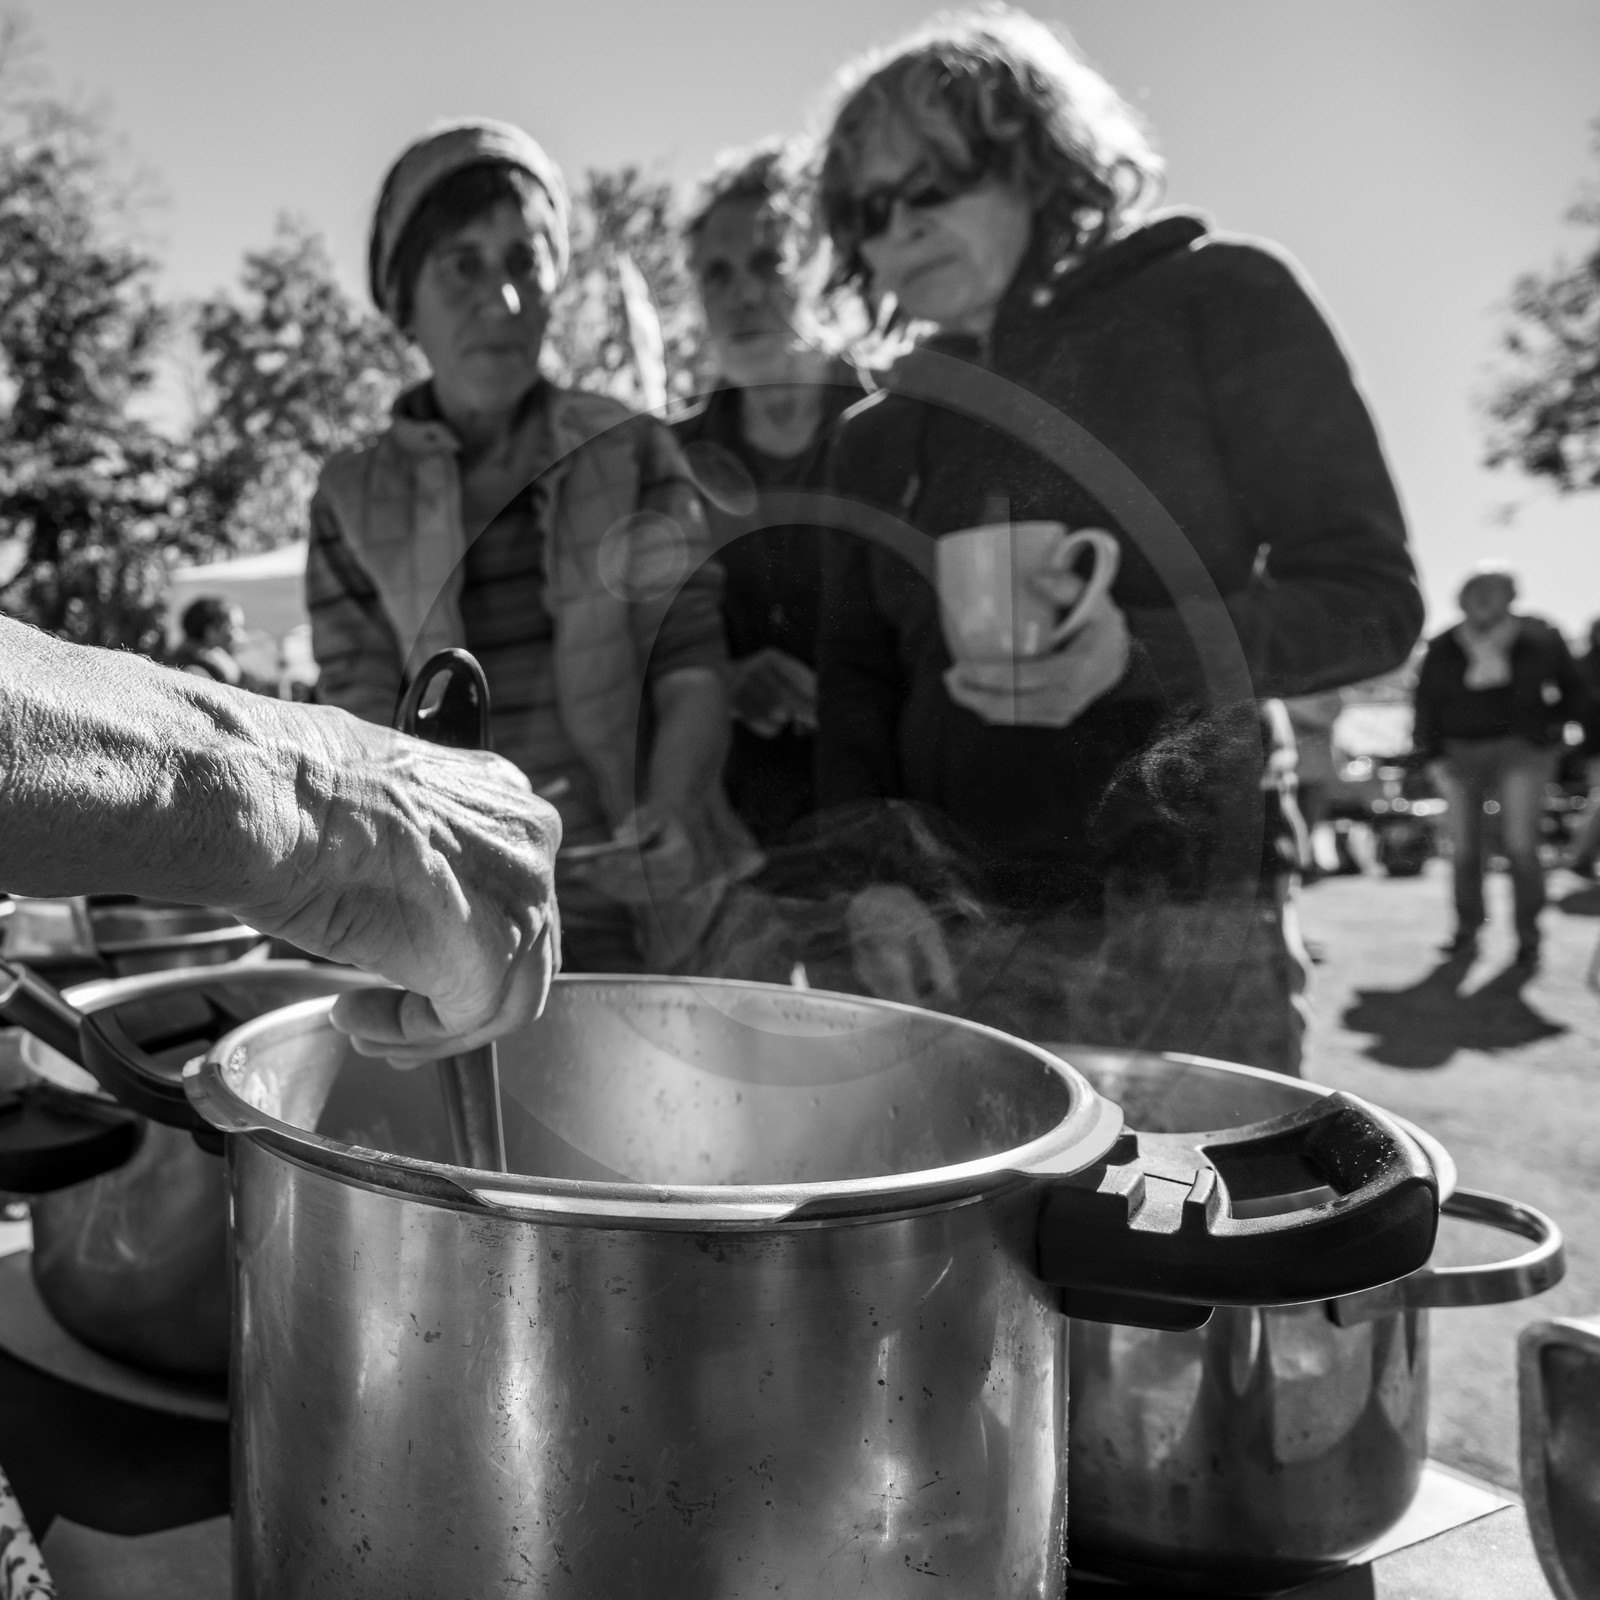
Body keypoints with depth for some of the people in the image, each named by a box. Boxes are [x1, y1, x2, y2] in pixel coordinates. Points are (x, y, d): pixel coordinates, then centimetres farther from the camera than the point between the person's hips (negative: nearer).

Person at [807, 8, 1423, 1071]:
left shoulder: (1217, 300, 3)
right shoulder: (881, 436, 16)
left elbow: (1371, 597, -1)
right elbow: (857, 687, 13)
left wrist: (1136, 652, -19)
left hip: (1176, 932, -3)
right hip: (949, 937, 4)